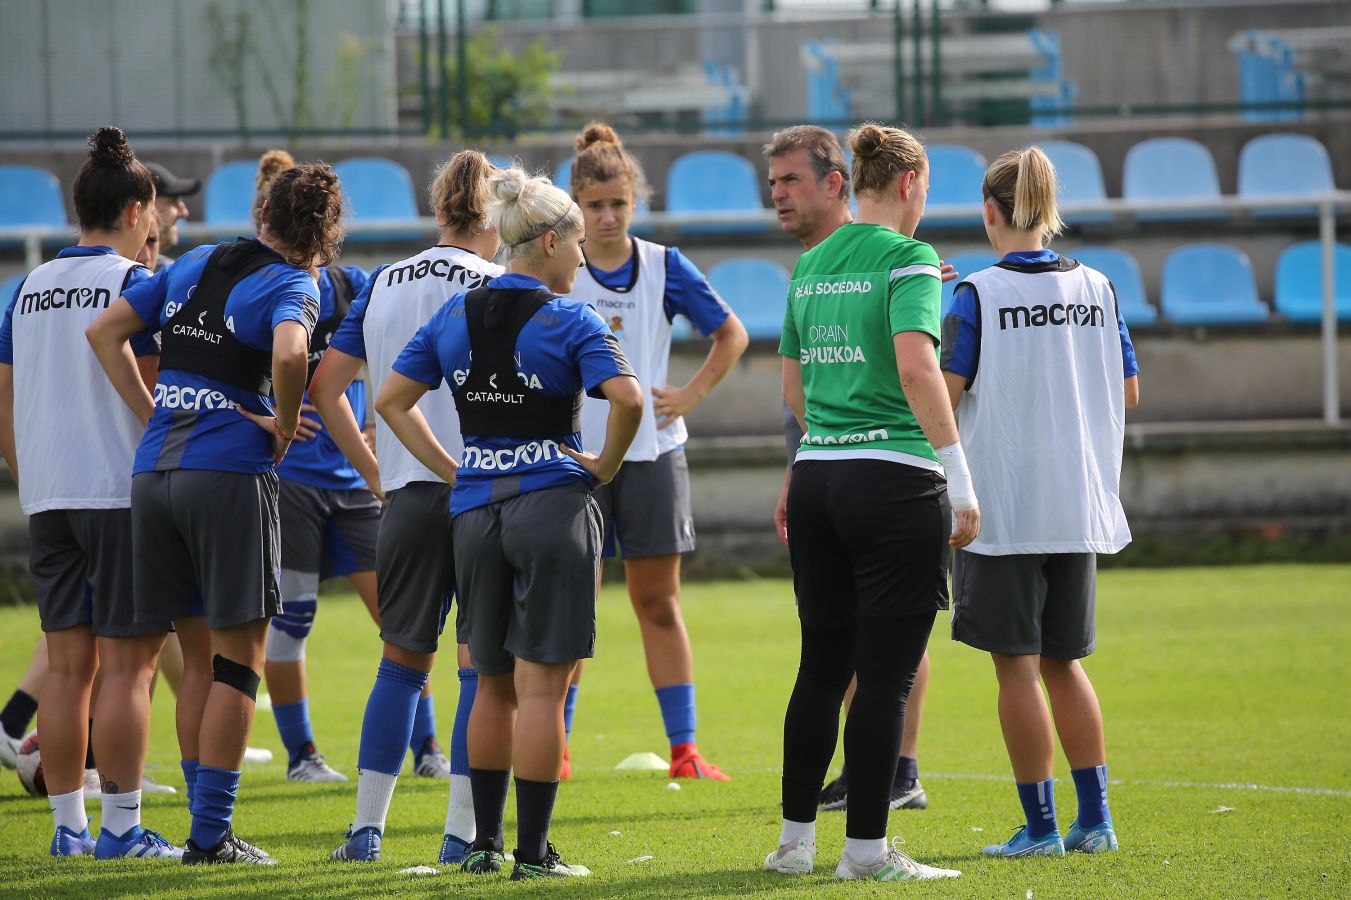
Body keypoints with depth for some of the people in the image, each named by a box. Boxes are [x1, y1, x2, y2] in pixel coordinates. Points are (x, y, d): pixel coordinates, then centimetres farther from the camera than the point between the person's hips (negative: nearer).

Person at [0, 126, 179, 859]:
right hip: (123, 491, -6)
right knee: (123, 664, -3)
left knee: (65, 664, 8)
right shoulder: (134, 282, -7)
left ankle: (68, 824, 9)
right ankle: (122, 827, -4)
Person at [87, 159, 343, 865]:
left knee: (200, 656, 14)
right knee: (240, 655, 1)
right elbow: (289, 354, -27)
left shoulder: (196, 264, 14)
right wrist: (285, 422, -9)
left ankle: (206, 825, 18)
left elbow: (104, 330, 16)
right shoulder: (293, 285, -5)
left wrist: (152, 414, 13)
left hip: (153, 472, 6)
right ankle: (212, 834, -1)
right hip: (231, 473, -6)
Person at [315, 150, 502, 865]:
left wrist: (372, 469, 13)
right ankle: (461, 834, -1)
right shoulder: (496, 287, -5)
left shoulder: (384, 284, 10)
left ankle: (366, 828, 11)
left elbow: (324, 385, 10)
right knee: (481, 665, 2)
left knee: (402, 661, 14)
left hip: (407, 492, 4)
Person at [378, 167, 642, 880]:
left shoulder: (455, 315, 8)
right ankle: (532, 853, -1)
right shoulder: (570, 321, -9)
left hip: (475, 512, 5)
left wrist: (451, 471, 9)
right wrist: (605, 466, -6)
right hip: (554, 506, -5)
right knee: (541, 686, -2)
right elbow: (627, 399, -22)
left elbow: (391, 400, 8)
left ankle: (484, 843, 18)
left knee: (494, 686, 16)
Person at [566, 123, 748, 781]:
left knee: (659, 604, 4)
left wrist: (690, 396, 2)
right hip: (575, 455, -1)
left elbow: (731, 335, 12)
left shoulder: (664, 268, 2)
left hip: (652, 451, 1)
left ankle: (684, 750, 6)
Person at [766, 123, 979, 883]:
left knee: (822, 667, 14)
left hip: (817, 477, 7)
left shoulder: (810, 265, 13)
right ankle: (867, 848, 0)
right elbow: (917, 368, -20)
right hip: (895, 476, -7)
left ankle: (795, 839, 17)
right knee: (886, 673, -1)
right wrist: (961, 482, -19)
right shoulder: (907, 257, -8)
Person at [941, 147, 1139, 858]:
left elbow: (944, 391, -13)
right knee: (1064, 661, 15)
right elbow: (1129, 393, 9)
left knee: (1017, 665, 1)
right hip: (1080, 502, 5)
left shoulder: (978, 294, -10)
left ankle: (1040, 826, 1)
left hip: (1005, 504, -5)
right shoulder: (1096, 289, 4)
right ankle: (1094, 819, 12)